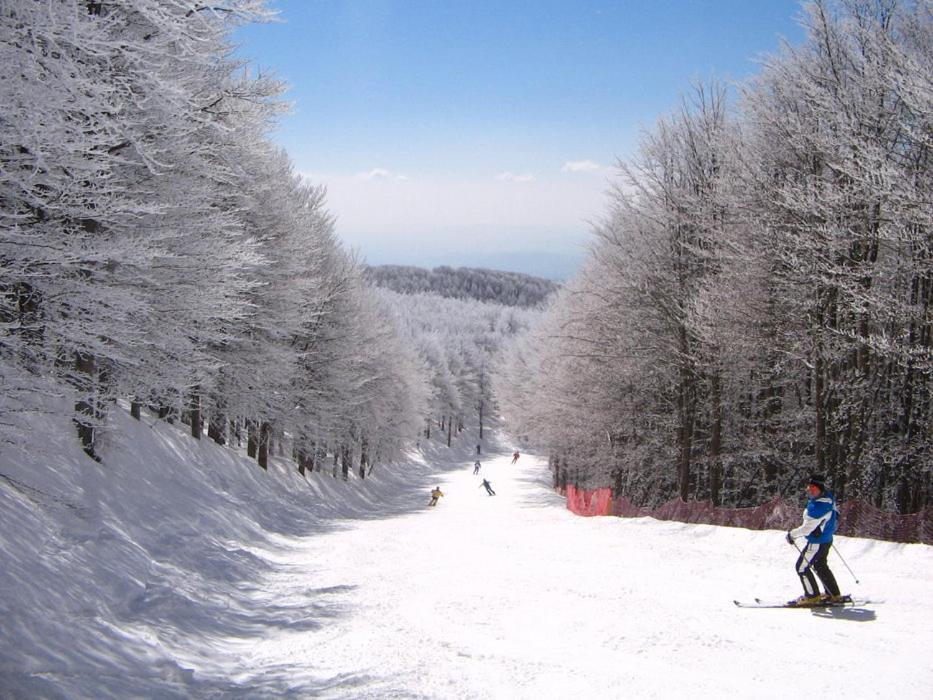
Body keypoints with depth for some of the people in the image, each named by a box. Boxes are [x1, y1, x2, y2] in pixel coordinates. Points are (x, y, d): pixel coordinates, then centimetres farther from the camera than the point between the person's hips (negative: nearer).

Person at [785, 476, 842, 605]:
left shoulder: (817, 507, -30)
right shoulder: (828, 498, 0)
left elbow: (807, 528, -27)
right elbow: (835, 514, 19)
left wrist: (792, 534, -13)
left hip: (817, 542, -10)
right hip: (827, 539, 10)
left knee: (802, 567, 3)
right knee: (821, 566, 24)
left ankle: (812, 596, 12)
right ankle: (834, 595, 32)